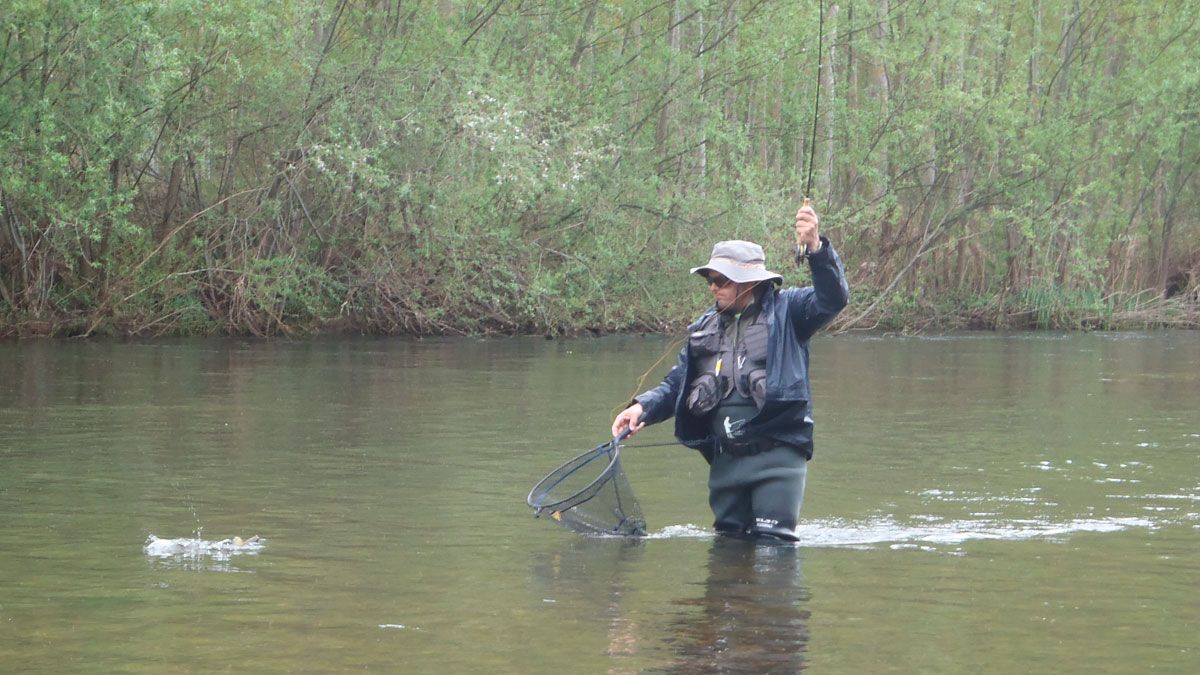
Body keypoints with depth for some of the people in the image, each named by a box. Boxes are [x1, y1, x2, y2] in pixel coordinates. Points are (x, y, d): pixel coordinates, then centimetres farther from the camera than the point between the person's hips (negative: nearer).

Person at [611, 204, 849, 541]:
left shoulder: (785, 310, 0)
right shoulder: (705, 327, 16)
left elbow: (833, 298, -15)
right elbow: (677, 385, 15)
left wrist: (816, 248, -31)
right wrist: (643, 407, -5)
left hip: (776, 454, -6)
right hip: (725, 460, 6)